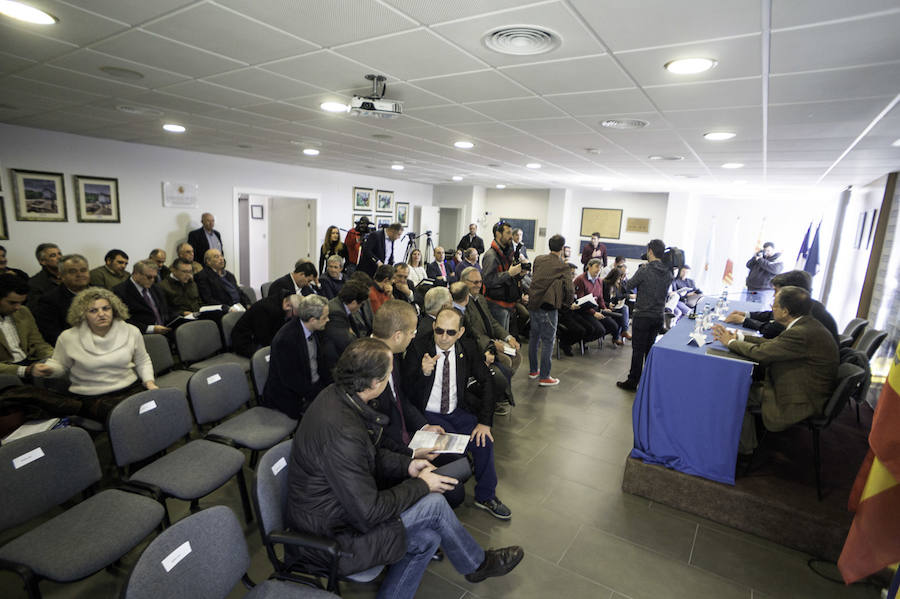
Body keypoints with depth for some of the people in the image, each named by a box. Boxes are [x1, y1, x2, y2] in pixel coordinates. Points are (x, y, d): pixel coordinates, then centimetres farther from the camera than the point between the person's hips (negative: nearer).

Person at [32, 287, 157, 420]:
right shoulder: (68, 338, 0)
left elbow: (143, 362, 14)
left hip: (131, 389, 2)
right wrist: (48, 369, -8)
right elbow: (60, 364, 15)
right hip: (91, 398, -2)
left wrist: (149, 382, -1)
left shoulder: (131, 332, 3)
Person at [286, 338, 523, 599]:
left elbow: (370, 454, 10)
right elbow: (369, 512, -26)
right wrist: (421, 485, -13)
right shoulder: (342, 433, -34)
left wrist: (407, 465, 0)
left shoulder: (336, 395, -6)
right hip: (327, 541, -8)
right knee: (433, 504, -8)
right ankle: (477, 563, 18)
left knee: (427, 537, 2)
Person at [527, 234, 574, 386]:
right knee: (547, 341, 3)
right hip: (548, 307, -6)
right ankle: (544, 377, 9)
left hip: (533, 304, 6)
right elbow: (569, 290, -13)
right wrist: (567, 302, 6)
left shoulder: (538, 260, 4)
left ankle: (533, 370, 29)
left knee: (534, 337, 17)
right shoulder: (562, 266, -12)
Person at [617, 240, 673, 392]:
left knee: (638, 349, 1)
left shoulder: (644, 270, -17)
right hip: (658, 316, 6)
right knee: (650, 348, 17)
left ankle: (632, 382, 8)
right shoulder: (668, 273, 3)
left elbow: (628, 286, -7)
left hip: (643, 316, -6)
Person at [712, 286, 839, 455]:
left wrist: (731, 342, -9)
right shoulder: (805, 324, 2)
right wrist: (738, 337, 1)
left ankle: (744, 447, 15)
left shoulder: (802, 334, -30)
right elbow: (772, 344, 8)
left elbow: (760, 352, -27)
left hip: (800, 403, -10)